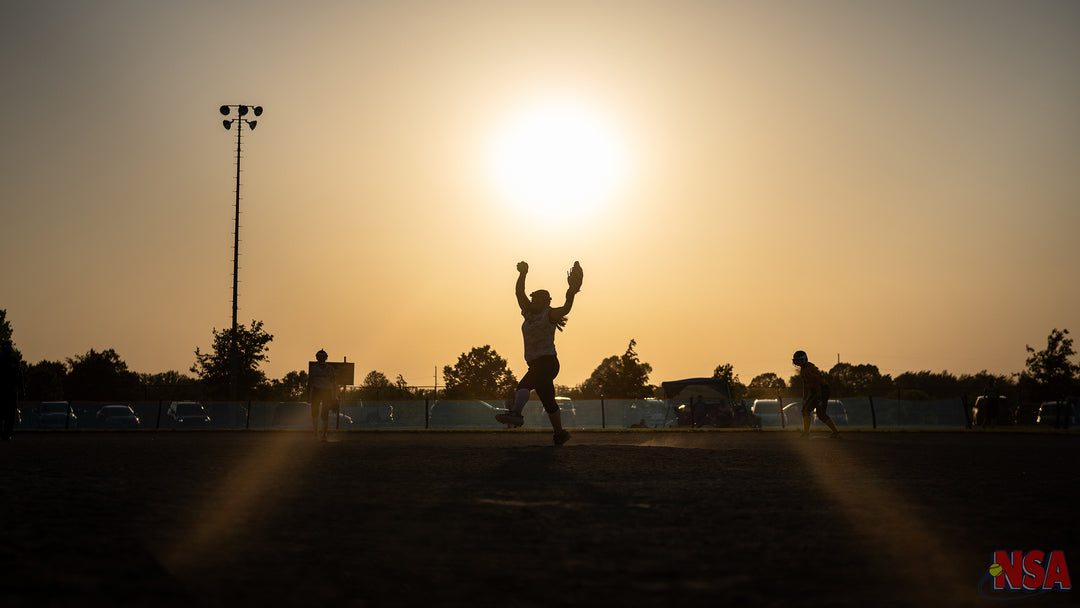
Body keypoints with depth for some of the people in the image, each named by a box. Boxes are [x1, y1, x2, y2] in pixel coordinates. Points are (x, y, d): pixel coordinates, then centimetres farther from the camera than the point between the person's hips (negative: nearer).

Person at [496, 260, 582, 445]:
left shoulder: (549, 314, -3)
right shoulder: (529, 313, 17)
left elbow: (565, 310, -21)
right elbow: (519, 293, 14)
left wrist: (571, 293, -36)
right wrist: (522, 274, 3)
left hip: (547, 362, -9)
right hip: (536, 364, 9)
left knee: (525, 383, -32)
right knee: (548, 402, 13)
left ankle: (516, 413, -52)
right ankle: (560, 433, 21)